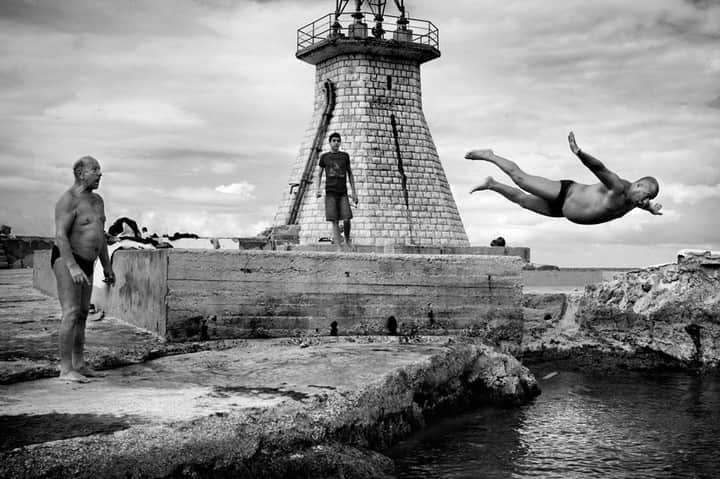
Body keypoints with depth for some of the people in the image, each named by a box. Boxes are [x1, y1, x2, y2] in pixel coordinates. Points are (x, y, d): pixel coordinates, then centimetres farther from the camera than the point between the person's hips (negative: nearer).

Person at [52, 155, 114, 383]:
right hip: (66, 261, -9)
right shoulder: (68, 200, -15)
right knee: (71, 314, -14)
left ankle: (79, 364, 18)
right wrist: (73, 267, -32)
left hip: (85, 264, 9)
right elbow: (60, 236, -23)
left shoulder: (96, 200, 12)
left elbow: (100, 235, 19)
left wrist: (107, 266, 17)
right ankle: (66, 369, -11)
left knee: (82, 314, 10)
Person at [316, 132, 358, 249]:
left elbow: (350, 174, 15)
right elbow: (319, 174, 16)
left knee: (346, 219, -9)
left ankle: (347, 238, 19)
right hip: (330, 192, -1)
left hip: (343, 192, 1)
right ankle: (338, 247, -6)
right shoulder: (324, 156, 9)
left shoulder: (345, 156, 12)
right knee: (334, 221, -6)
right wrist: (318, 189, 2)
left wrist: (353, 192, 10)